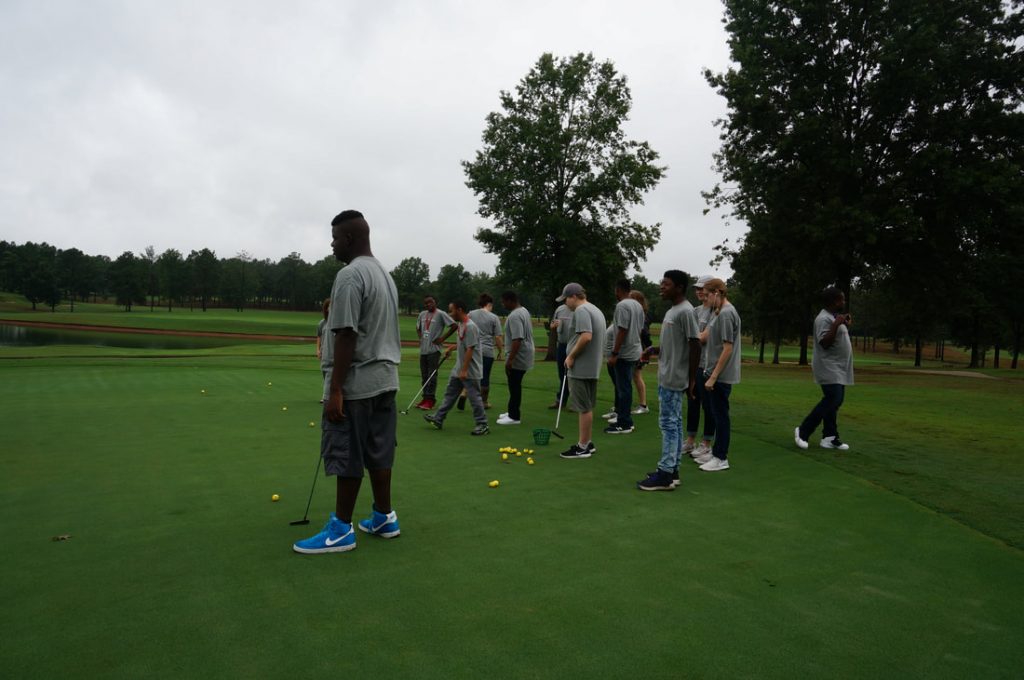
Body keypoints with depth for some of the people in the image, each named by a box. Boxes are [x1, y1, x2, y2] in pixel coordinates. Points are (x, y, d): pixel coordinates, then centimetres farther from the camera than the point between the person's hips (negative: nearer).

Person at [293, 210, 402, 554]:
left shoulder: (350, 275, -16)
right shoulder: (384, 274, 15)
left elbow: (346, 336, -21)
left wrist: (335, 389, -19)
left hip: (357, 383, -9)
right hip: (385, 377, 9)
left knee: (348, 457, -1)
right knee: (378, 452, 14)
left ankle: (341, 530, 9)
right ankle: (384, 517, 23)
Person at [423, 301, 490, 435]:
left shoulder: (470, 326, -21)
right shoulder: (461, 324, 9)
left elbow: (470, 350, -24)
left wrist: (464, 370, -24)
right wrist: (451, 348, 21)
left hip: (470, 371, -10)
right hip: (458, 369, 10)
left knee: (474, 397, -2)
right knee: (450, 394, 16)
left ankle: (482, 425, 9)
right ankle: (438, 419, 25)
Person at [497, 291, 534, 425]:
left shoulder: (514, 316, -21)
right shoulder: (524, 310, 12)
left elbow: (517, 339, -28)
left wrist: (510, 359, -26)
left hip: (517, 358, -10)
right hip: (523, 356, 10)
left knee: (514, 386, -3)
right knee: (515, 385, 17)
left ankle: (514, 417, 3)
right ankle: (513, 412, 26)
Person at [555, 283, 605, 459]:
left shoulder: (581, 311, -15)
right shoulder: (595, 310, 17)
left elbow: (586, 336, -27)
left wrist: (571, 356, -16)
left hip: (580, 368, -10)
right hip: (592, 368, 10)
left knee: (584, 408, -4)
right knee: (587, 407, 16)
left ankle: (583, 447, 2)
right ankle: (588, 442, 23)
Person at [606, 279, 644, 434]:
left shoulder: (622, 305, -16)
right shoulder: (638, 305, 13)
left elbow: (622, 331, -21)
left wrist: (614, 354, -20)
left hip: (624, 353, -9)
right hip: (634, 351, 9)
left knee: (623, 388, -4)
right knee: (625, 387, 15)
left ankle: (624, 424, 0)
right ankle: (625, 421, 22)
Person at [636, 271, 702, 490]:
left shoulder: (685, 311, -16)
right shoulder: (672, 310, 14)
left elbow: (695, 345, -18)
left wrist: (692, 379, -16)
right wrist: (656, 351, 9)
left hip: (674, 379, -10)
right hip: (667, 377, 10)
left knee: (668, 423, -7)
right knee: (674, 423, 12)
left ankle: (665, 474, -2)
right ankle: (672, 470, 19)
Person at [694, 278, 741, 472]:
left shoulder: (726, 314, -18)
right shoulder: (717, 312, 11)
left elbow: (727, 348, -20)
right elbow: (704, 336, 11)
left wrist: (713, 376, -18)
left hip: (722, 375, -9)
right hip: (714, 372, 9)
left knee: (721, 415, 1)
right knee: (716, 414, 16)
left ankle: (721, 458, 11)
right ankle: (716, 451, 28)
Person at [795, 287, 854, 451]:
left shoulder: (834, 317, 16)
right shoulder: (824, 319, -16)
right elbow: (825, 343, -23)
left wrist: (846, 325, 14)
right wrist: (836, 324, -27)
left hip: (838, 368, 10)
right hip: (829, 368, -10)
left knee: (835, 401, 8)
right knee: (832, 399, -16)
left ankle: (829, 438, 12)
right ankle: (803, 431, -7)